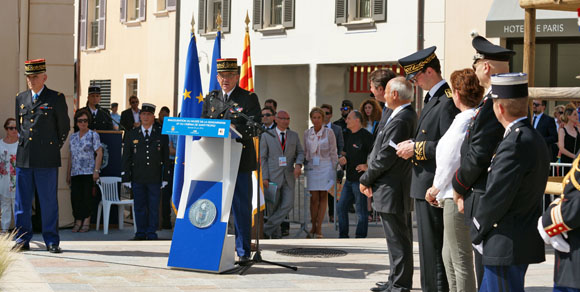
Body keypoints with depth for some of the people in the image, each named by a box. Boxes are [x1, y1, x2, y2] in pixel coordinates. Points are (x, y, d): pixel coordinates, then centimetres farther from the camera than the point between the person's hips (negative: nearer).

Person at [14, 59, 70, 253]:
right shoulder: (21, 98, 12)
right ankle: (22, 239, 12)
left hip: (47, 159, -4)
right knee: (22, 200, 5)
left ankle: (51, 241, 6)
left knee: (49, 201, 0)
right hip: (23, 157, 4)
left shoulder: (56, 98, 0)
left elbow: (64, 127, 10)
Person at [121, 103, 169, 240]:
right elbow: (126, 158, 8)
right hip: (137, 178, 1)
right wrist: (126, 178, 1)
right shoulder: (131, 135, 8)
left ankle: (151, 233, 10)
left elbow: (166, 157, 7)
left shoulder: (161, 134, 6)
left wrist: (165, 177, 1)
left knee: (154, 207, 2)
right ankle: (141, 233, 14)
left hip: (155, 178, -1)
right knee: (139, 207, 5)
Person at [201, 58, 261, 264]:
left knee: (241, 207, -2)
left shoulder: (249, 98, 2)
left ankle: (243, 252, 3)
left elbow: (255, 127, -6)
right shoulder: (211, 98, 15)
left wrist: (234, 130, -21)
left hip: (240, 161, -4)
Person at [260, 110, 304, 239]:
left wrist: (298, 164, -7)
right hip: (273, 176, -3)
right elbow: (262, 158, 0)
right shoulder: (266, 136, 1)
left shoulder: (294, 135, 10)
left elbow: (300, 152, 15)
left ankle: (267, 228, -2)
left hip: (288, 176, 3)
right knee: (273, 206, 1)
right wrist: (264, 177, -9)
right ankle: (276, 235, 14)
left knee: (288, 205, -10)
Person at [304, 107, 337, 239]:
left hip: (325, 166, -2)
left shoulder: (329, 132, -1)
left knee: (323, 196, -2)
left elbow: (333, 152, 1)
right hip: (311, 167, 2)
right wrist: (304, 166, 10)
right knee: (314, 197, -2)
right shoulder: (307, 133, 7)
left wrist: (335, 169, -2)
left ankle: (319, 227, 0)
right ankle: (314, 226, 5)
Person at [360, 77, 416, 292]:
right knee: (398, 239, 16)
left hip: (392, 191, -11)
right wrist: (370, 179, 12)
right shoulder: (408, 116, 14)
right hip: (397, 191, 11)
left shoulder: (401, 121, -20)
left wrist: (366, 179, -7)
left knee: (398, 240, -5)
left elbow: (386, 157, -20)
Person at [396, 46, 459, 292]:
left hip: (433, 185, -10)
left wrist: (416, 148, -16)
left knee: (432, 246, -6)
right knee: (430, 245, 14)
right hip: (425, 183, 10)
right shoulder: (433, 99, 16)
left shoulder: (447, 101, -16)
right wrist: (412, 144, 11)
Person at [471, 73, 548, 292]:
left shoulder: (515, 144, -21)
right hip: (523, 243, 10)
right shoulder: (535, 139, 11)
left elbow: (496, 197, -22)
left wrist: (476, 232, -7)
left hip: (506, 247, -10)